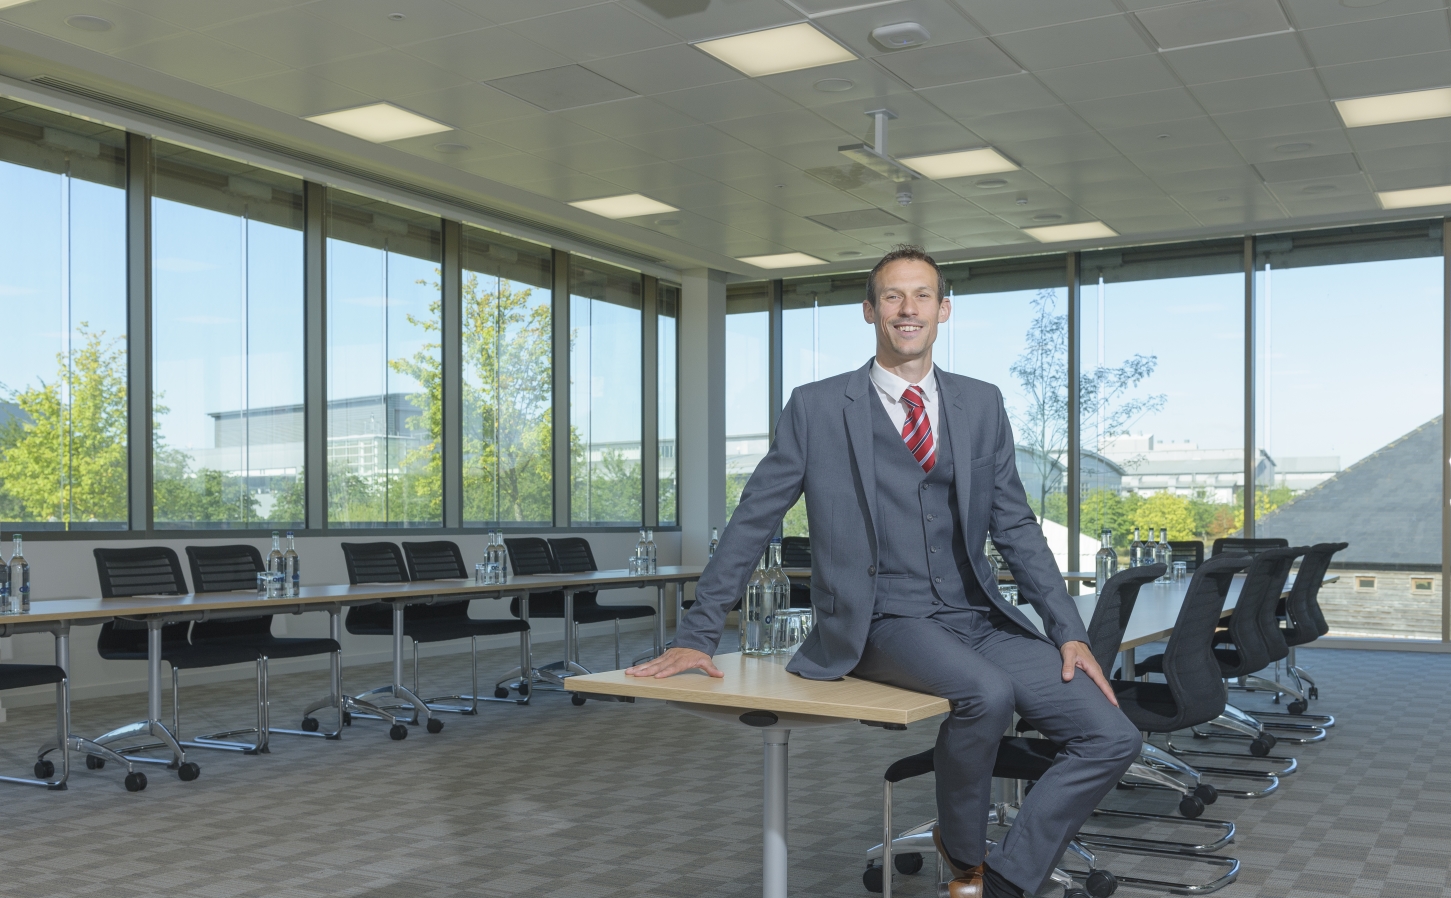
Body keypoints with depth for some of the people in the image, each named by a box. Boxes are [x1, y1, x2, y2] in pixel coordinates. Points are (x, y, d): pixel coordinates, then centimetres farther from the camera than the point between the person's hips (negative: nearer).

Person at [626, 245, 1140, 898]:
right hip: (883, 621, -4)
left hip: (978, 617, 5)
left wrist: (1069, 633, 2)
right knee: (987, 694, -33)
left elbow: (1016, 527, 12)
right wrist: (697, 637, -2)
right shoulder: (816, 408, 1)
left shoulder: (982, 406, 11)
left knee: (1112, 737, -11)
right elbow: (751, 523, 2)